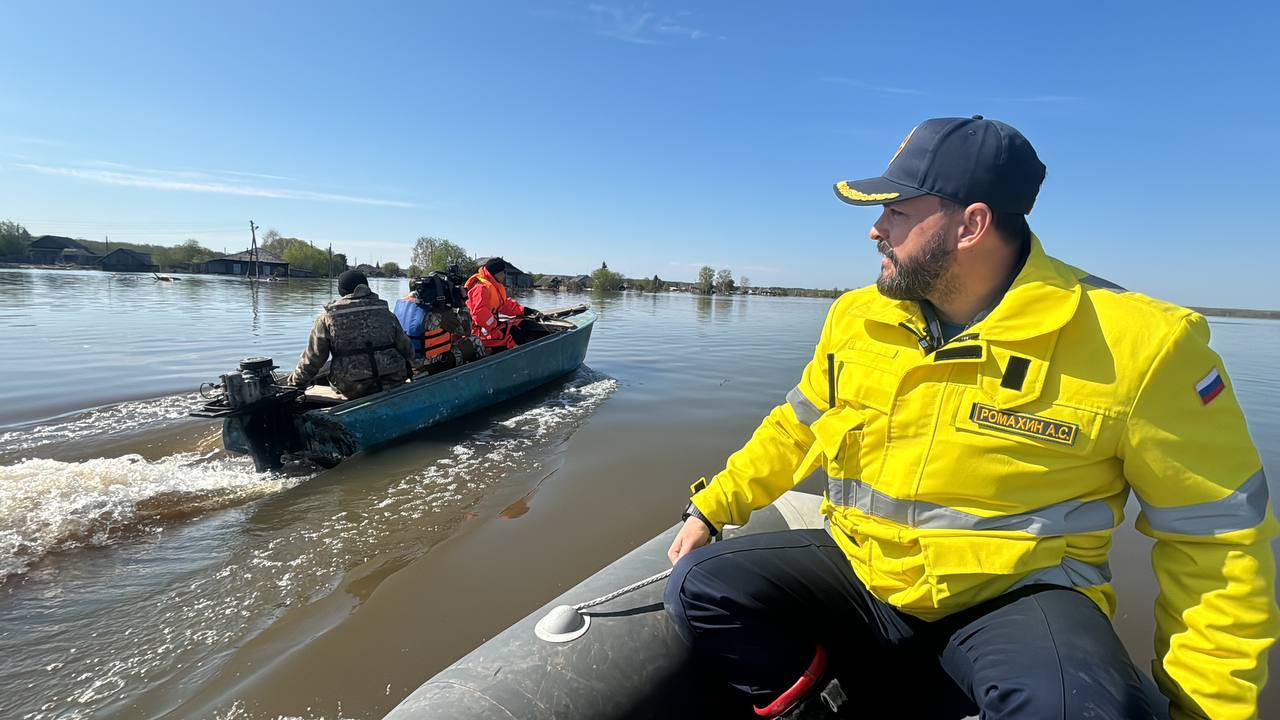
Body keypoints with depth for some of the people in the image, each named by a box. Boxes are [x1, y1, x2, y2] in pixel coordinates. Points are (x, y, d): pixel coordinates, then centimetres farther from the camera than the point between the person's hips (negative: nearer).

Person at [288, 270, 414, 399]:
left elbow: (312, 358, 3)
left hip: (352, 390, -1)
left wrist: (296, 383, 20)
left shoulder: (327, 318, 1)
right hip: (394, 383, 1)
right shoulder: (386, 314, 7)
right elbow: (407, 350, 11)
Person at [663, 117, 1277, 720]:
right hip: (858, 569, 4)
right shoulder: (857, 317, 0)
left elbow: (1216, 531, -4)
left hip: (1016, 597, -3)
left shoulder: (1135, 343, -13)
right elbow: (797, 427, 12)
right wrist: (711, 507, 10)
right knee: (701, 587, -13)